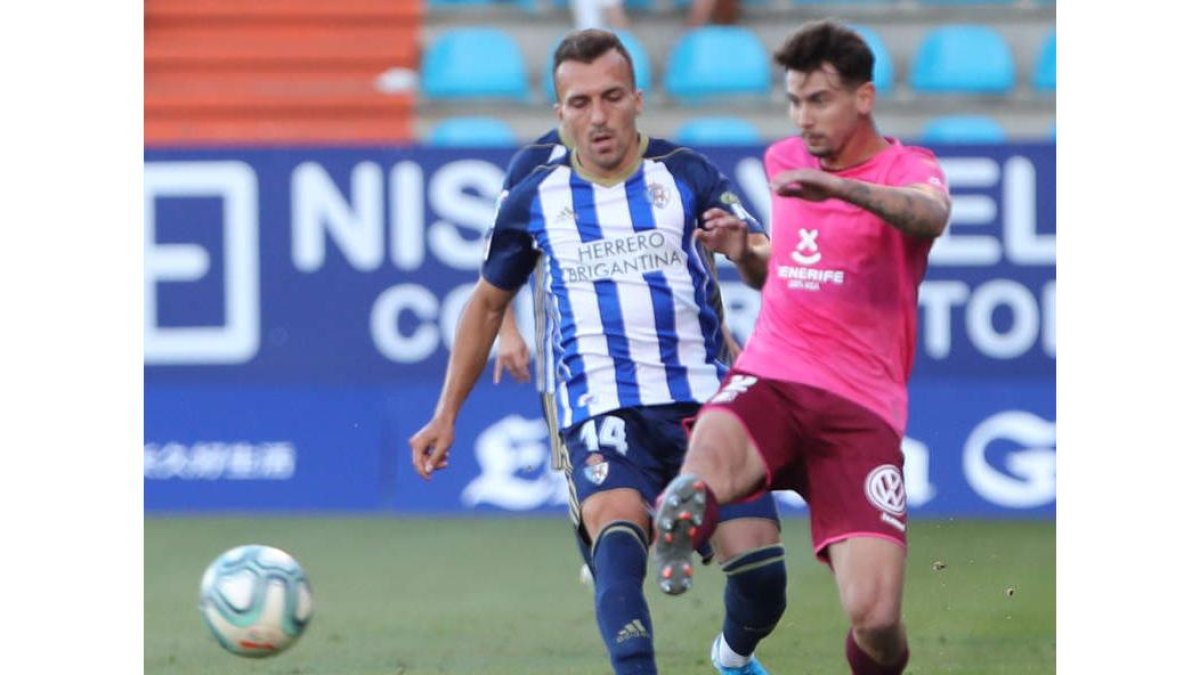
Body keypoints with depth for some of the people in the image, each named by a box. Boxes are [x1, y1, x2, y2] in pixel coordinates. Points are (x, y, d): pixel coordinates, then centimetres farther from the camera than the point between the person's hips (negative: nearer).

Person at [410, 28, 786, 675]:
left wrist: (743, 249, -27)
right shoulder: (534, 201, 7)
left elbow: (770, 275, -2)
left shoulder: (687, 177, 2)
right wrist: (446, 416, 20)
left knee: (760, 568, -6)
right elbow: (488, 303, 21)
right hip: (601, 410, 0)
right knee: (618, 531, -30)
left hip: (703, 401, 0)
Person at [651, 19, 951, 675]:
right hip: (768, 377, 3)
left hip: (862, 410, -3)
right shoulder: (783, 161, 20)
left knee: (874, 615, -14)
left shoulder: (907, 169, 3)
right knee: (711, 459, -40)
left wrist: (843, 188, -41)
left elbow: (930, 215, -27)